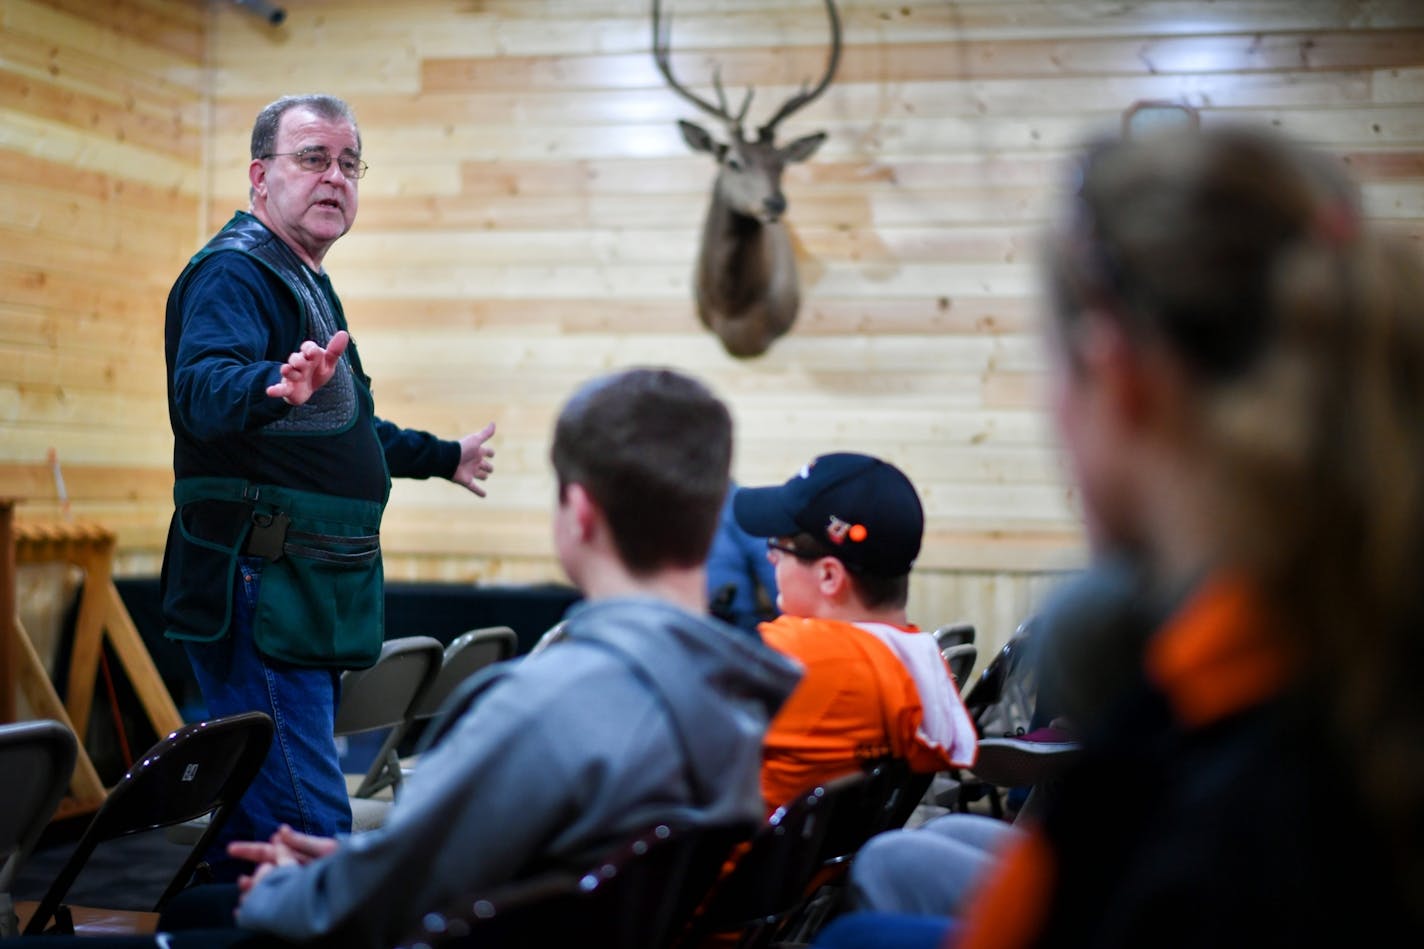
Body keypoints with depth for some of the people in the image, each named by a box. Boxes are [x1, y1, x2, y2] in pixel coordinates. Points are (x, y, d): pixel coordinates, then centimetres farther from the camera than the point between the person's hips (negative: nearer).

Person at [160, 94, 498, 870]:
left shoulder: (306, 283, 21)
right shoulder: (233, 272, -11)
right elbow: (203, 388, -31)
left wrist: (442, 457, 45)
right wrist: (275, 388, -52)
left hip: (308, 598, 10)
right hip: (260, 589, -10)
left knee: (258, 824, 15)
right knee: (311, 829, -15)